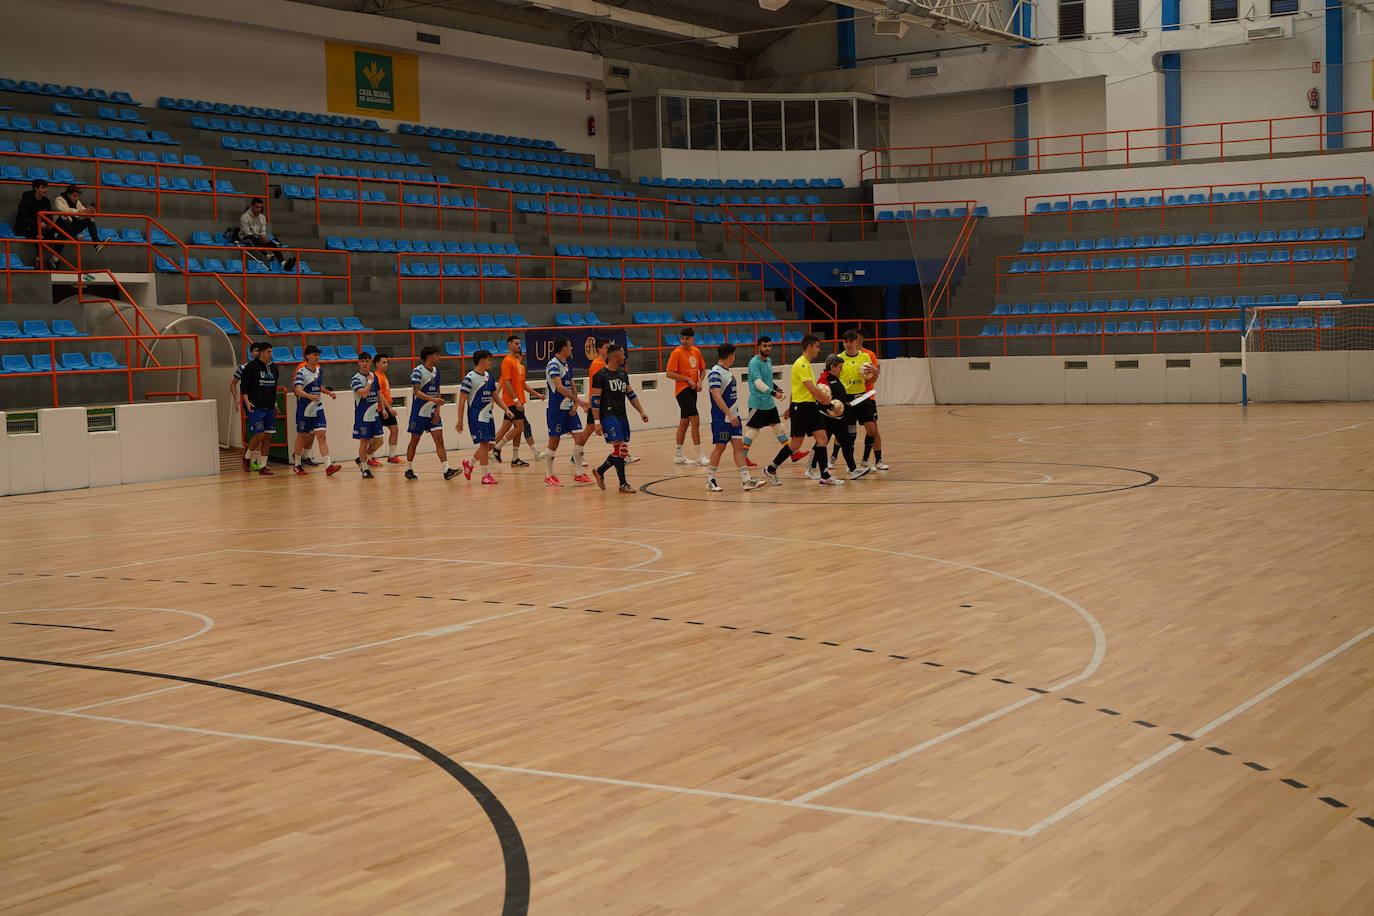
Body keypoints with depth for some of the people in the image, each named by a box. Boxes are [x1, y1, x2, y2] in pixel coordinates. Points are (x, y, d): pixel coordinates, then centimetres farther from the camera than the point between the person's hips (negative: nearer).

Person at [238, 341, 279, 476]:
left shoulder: (273, 367, 12)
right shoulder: (250, 367, -6)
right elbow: (243, 386, -6)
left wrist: (274, 404, 21)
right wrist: (246, 401, -17)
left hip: (269, 407, 6)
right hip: (255, 407, -6)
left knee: (268, 437, 3)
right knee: (259, 435, -11)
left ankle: (262, 465, 8)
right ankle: (247, 457, 13)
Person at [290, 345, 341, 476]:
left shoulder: (320, 370, 9)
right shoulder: (301, 371, -11)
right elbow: (298, 390, -25)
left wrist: (329, 392, 14)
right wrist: (310, 396, -41)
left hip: (317, 410, 4)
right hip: (304, 410, -4)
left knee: (322, 436, -7)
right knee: (301, 436, 9)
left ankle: (328, 466, -16)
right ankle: (297, 465, 26)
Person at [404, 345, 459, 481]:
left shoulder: (435, 370, 9)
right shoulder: (417, 371, -13)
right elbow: (417, 392, -25)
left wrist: (438, 410, 1)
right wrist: (433, 399, -37)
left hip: (433, 413, 6)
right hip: (419, 412, -6)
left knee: (439, 440, -5)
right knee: (415, 441, 5)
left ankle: (446, 470, -12)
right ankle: (409, 470, 19)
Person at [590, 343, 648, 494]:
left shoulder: (623, 374, 14)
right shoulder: (600, 375, -8)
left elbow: (631, 394, 19)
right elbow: (595, 400, -10)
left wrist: (641, 412, 11)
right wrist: (597, 422, -14)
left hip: (622, 415, 8)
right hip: (608, 415, -8)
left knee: (622, 451, 7)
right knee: (619, 447, -15)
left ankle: (600, 472, 26)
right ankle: (623, 484, -8)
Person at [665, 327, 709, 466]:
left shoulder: (697, 351, 9)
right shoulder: (677, 352, -11)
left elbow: (702, 369, 20)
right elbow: (669, 374, -14)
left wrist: (700, 381, 1)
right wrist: (688, 379, -16)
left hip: (692, 390, 7)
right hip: (682, 390, -7)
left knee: (684, 422, 12)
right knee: (695, 421, -11)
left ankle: (678, 456, 20)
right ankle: (699, 456, -7)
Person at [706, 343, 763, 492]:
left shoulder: (728, 372, 14)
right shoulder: (715, 373, -16)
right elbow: (716, 396, -25)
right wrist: (729, 414, -30)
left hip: (733, 417, 9)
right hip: (721, 418, -9)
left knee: (739, 446, 3)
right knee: (719, 447, -1)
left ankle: (746, 480, 0)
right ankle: (710, 480, 12)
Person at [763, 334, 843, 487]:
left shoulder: (807, 364, 16)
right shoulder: (801, 365, -16)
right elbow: (812, 389, -21)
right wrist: (826, 398, -5)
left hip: (811, 407, 9)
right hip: (801, 407, -9)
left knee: (822, 437, -1)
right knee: (796, 443, -2)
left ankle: (825, 476, -2)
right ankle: (770, 469, 13)